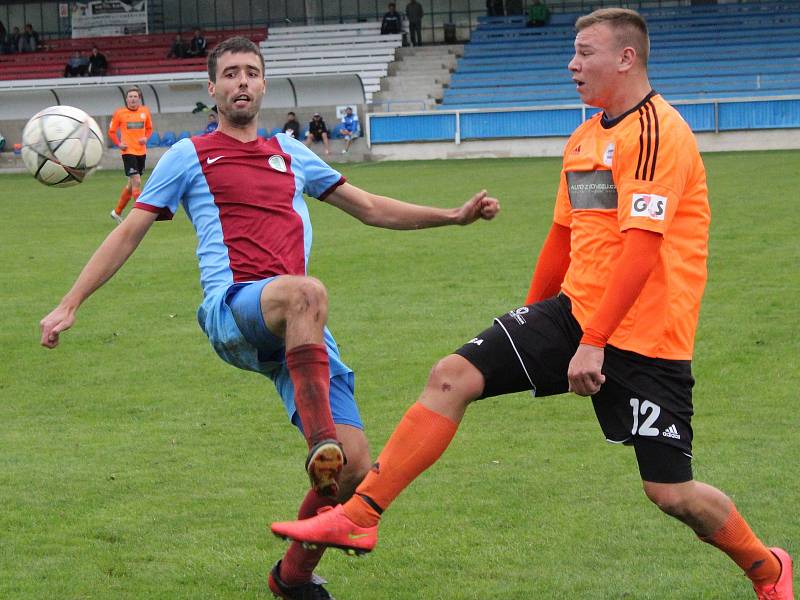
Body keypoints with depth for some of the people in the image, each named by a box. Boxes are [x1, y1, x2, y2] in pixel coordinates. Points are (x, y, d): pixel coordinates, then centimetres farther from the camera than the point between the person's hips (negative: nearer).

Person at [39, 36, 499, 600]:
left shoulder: (290, 153, 25)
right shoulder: (189, 157, 14)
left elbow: (371, 208, 29)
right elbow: (128, 234, 14)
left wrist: (456, 215, 21)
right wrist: (69, 305, 7)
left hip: (299, 332, 5)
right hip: (231, 309, -5)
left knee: (355, 470, -7)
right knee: (306, 293, -42)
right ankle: (321, 441, -48)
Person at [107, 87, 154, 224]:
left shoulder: (145, 111, 5)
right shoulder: (120, 113, -4)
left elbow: (149, 128, 18)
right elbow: (111, 131, 5)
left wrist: (146, 138, -2)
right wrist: (118, 144, -10)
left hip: (141, 152, 5)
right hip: (128, 152, -5)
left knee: (131, 184, 13)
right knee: (136, 182, -15)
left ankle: (117, 212, 28)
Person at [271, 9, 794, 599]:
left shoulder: (656, 132, -15)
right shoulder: (585, 139, 14)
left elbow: (641, 247, -22)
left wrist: (593, 343, -24)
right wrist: (531, 320, 27)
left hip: (643, 334, -8)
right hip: (574, 308, 8)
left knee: (671, 493, -6)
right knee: (452, 376, -7)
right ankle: (358, 516, -4)